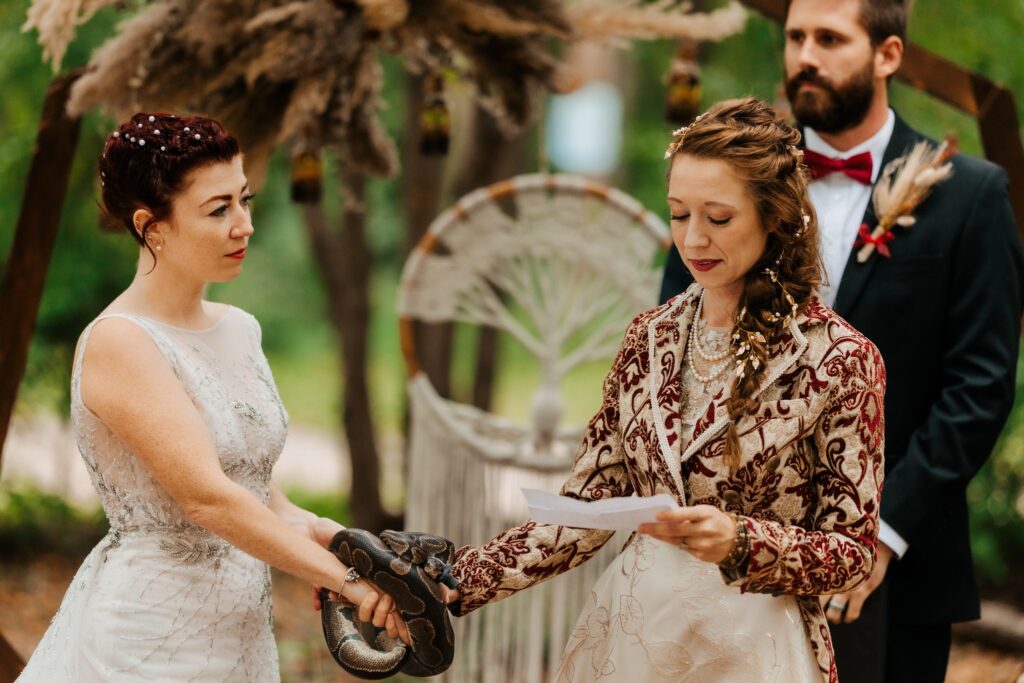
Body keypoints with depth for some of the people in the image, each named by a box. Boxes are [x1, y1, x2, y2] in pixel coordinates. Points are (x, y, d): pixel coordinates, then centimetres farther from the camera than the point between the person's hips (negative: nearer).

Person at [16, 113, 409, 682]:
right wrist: (344, 578, -23)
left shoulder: (238, 330, 9)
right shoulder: (119, 344, -15)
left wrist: (305, 527, -4)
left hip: (242, 632, 7)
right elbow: (205, 496, -23)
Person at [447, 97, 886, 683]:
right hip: (631, 633, 4)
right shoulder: (652, 337, 2)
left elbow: (854, 551, -8)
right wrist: (453, 583, -9)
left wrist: (739, 542, -26)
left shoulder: (840, 359, -12)